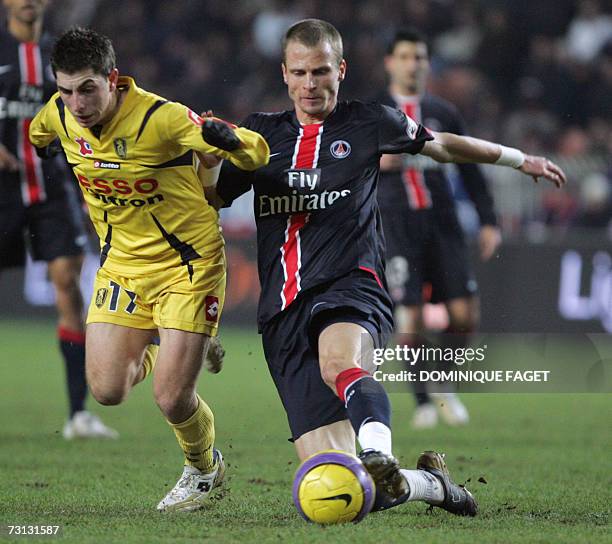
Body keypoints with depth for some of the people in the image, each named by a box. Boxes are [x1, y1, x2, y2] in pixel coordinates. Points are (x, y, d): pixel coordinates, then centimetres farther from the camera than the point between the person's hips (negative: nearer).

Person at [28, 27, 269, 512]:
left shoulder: (160, 118, -25)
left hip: (188, 265, -5)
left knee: (173, 400, -11)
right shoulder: (59, 115, -8)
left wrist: (229, 138, -43)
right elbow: (37, 135, 20)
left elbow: (257, 154, -25)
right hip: (121, 263, 5)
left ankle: (205, 468, 23)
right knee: (107, 391, -5)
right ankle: (147, 355, 31)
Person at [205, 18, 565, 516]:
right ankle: (429, 483, 16)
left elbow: (441, 145, 28)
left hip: (350, 287, -2)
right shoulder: (261, 133, 17)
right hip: (284, 311, 3)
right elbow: (213, 197, 21)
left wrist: (520, 159, 37)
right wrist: (209, 156, -1)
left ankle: (380, 457, -66)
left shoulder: (367, 123, 12)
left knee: (339, 362, -43)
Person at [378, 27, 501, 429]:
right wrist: (376, 162, -12)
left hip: (443, 224, 3)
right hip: (396, 225, -3)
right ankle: (422, 401, 8)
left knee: (466, 316, -6)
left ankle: (444, 386, 18)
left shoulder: (444, 114, 15)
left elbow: (471, 171, 17)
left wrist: (489, 222, 11)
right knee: (410, 320, -10)